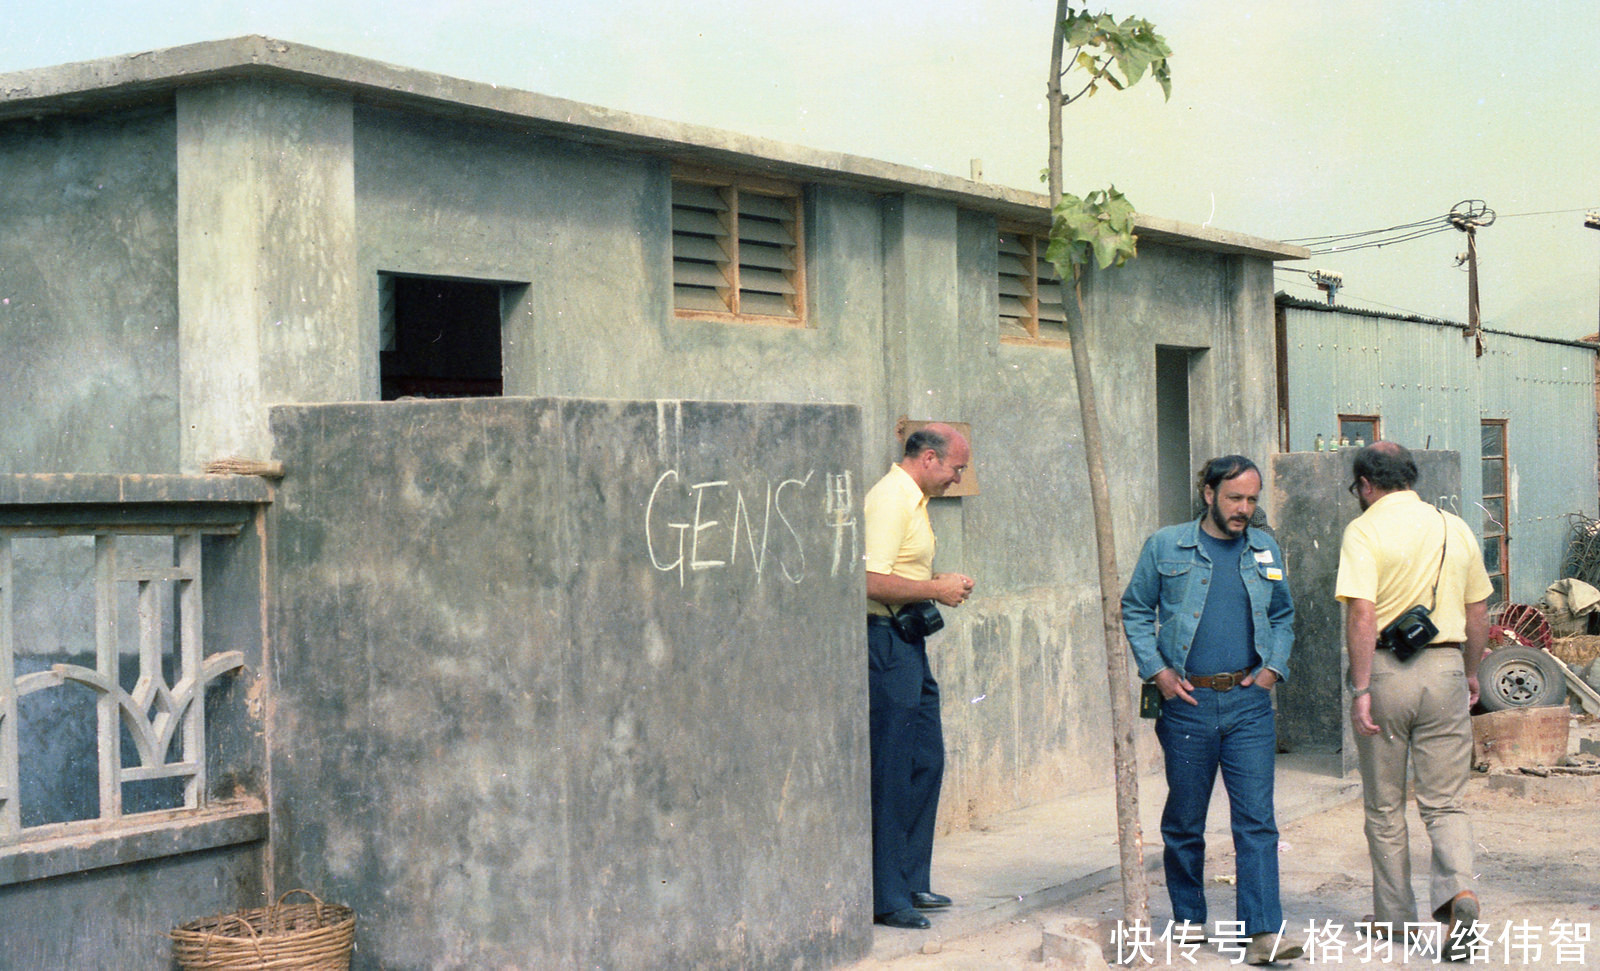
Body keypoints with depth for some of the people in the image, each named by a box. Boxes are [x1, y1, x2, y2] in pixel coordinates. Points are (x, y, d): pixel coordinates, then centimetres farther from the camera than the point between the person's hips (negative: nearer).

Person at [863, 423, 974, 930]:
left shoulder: (913, 500, 17)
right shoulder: (890, 500, -16)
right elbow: (873, 582, -26)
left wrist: (939, 585, 11)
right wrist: (935, 589, -16)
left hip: (909, 641, 11)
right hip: (885, 644, -11)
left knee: (925, 761, 13)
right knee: (892, 773, -7)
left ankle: (911, 882, 22)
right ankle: (886, 898, -1)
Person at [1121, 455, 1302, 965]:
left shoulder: (1266, 551, 11)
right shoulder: (1165, 547, 2)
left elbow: (1283, 616, 21)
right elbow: (1135, 610, 7)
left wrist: (1273, 667, 6)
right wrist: (1157, 670, -3)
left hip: (1249, 703, 2)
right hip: (1187, 701, -1)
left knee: (1256, 820, -5)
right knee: (1184, 820, 8)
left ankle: (1263, 933, -6)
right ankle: (1188, 919, 25)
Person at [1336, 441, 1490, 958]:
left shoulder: (1364, 531, -7)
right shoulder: (1455, 527, 8)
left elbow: (1362, 614, -18)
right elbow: (1478, 612, 13)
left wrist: (1360, 690, -17)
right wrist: (1471, 673, 26)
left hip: (1384, 669, -3)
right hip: (1445, 667, 3)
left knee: (1384, 805, 11)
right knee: (1445, 801, 8)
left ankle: (1394, 913, 20)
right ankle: (1459, 890, -15)